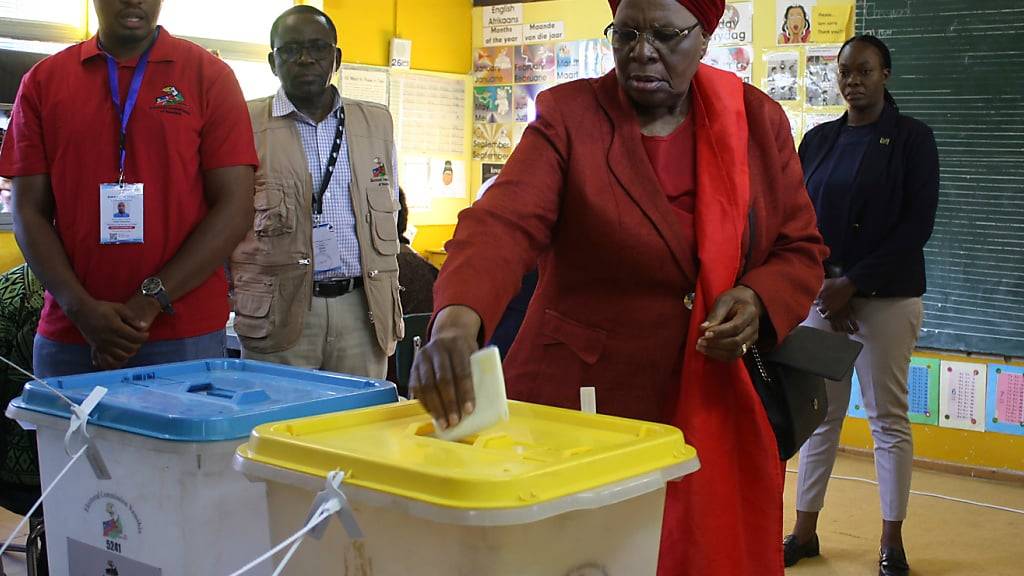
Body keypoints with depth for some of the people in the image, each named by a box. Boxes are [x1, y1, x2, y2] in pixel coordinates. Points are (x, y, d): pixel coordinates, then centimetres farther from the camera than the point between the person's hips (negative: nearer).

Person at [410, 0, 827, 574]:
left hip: (718, 413, 3)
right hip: (580, 402, -2)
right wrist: (458, 316, -41)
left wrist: (759, 301, -15)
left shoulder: (760, 121, 3)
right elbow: (505, 223, -21)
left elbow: (800, 250, 8)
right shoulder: (569, 117, -6)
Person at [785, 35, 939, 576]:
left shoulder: (912, 137, -1)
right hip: (820, 295, 3)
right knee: (820, 414, 7)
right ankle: (804, 531, 17)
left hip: (886, 299, -3)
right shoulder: (818, 140, 9)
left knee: (888, 418, 2)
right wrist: (824, 285, -8)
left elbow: (917, 224, -7)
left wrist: (853, 283, -12)